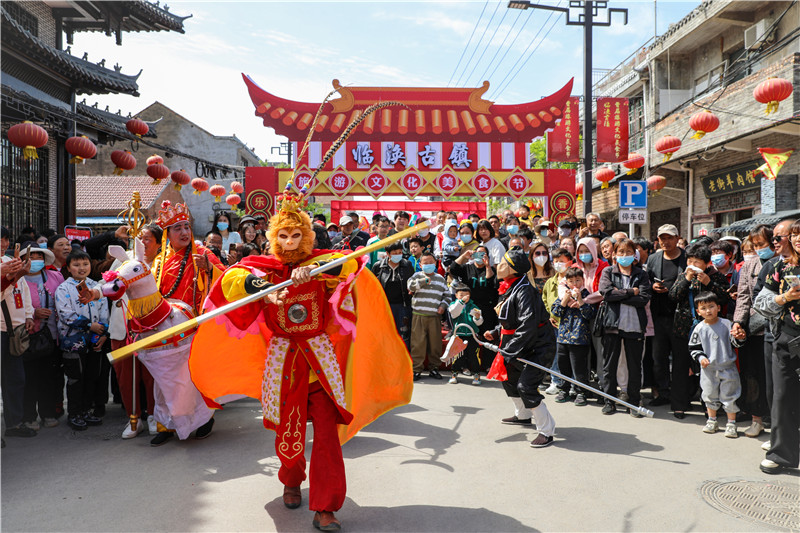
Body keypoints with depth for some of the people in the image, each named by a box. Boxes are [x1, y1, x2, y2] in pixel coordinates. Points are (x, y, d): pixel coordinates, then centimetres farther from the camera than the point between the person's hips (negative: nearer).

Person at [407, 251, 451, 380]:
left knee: (435, 343, 5)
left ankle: (433, 368, 19)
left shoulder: (440, 279, 15)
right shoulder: (417, 276, 8)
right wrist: (424, 280, -15)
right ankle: (416, 369, 6)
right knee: (418, 342, -3)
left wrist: (443, 306, 3)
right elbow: (410, 285, -12)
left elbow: (447, 295, 19)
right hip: (419, 315, -2)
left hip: (435, 316, 3)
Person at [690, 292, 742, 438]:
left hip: (728, 367, -1)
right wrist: (700, 358, -13)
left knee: (729, 396, 4)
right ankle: (712, 421, 29)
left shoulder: (727, 324, -5)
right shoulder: (699, 329, -3)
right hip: (709, 369, 1)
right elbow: (693, 348, 3)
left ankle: (731, 424, 18)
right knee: (710, 395, 12)